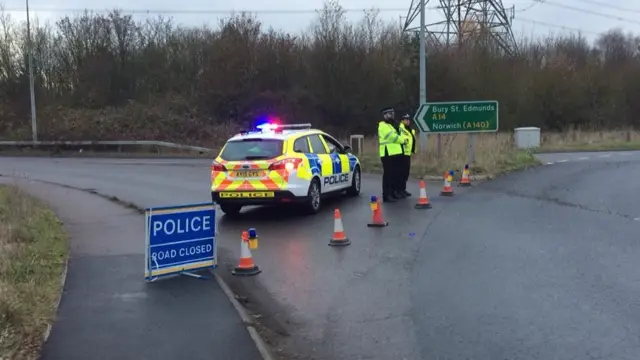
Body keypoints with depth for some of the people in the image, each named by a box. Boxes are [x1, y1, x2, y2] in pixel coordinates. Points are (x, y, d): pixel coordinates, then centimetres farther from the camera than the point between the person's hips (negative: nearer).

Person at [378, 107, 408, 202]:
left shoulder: (390, 126, 24)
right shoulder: (383, 126, -8)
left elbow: (396, 136, 20)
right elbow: (392, 136, -16)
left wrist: (403, 138, -1)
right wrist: (403, 140, -3)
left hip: (394, 154, 10)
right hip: (388, 154, -10)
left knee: (395, 174, 15)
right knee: (388, 175, -11)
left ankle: (394, 192, 25)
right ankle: (386, 195, -10)